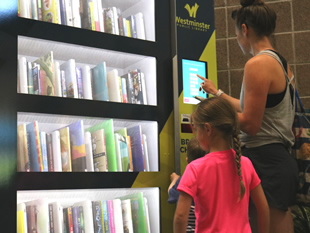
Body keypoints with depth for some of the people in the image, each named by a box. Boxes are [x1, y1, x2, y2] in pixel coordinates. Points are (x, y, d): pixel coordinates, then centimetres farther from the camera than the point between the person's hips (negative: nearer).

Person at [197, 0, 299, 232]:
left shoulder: (258, 64, -14)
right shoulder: (281, 62, 15)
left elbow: (250, 124, -18)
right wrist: (218, 93, 35)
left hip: (265, 160, -10)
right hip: (281, 158, 10)